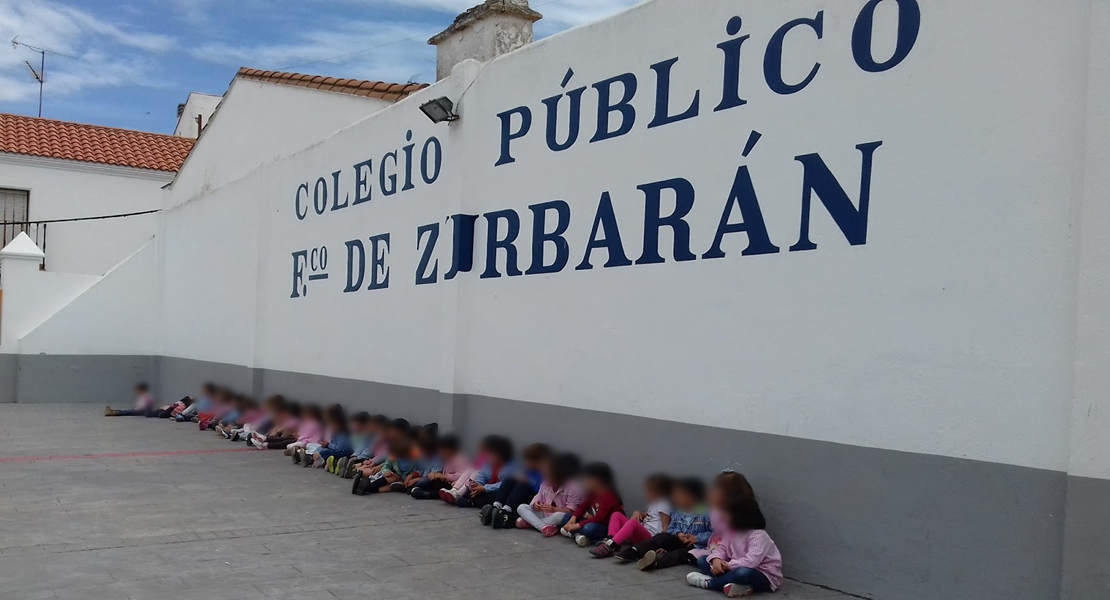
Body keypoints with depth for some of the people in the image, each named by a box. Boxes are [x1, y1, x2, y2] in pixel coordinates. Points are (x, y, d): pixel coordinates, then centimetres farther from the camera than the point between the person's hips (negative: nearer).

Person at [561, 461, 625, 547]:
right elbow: (583, 507, 3)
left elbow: (599, 518, -30)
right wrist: (573, 518, -17)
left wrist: (577, 525, -31)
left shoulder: (609, 495, -22)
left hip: (610, 528, -9)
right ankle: (578, 535, -20)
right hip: (597, 524, 9)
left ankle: (573, 533, -15)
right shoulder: (593, 493, 6)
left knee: (589, 528, -40)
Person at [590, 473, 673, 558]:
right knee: (616, 515, 1)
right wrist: (637, 513, 3)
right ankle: (611, 540, -24)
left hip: (650, 538, -10)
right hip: (640, 533, 10)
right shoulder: (653, 504, 24)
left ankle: (609, 546, -49)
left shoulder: (663, 505, -4)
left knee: (633, 522, -39)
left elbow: (666, 527, -10)